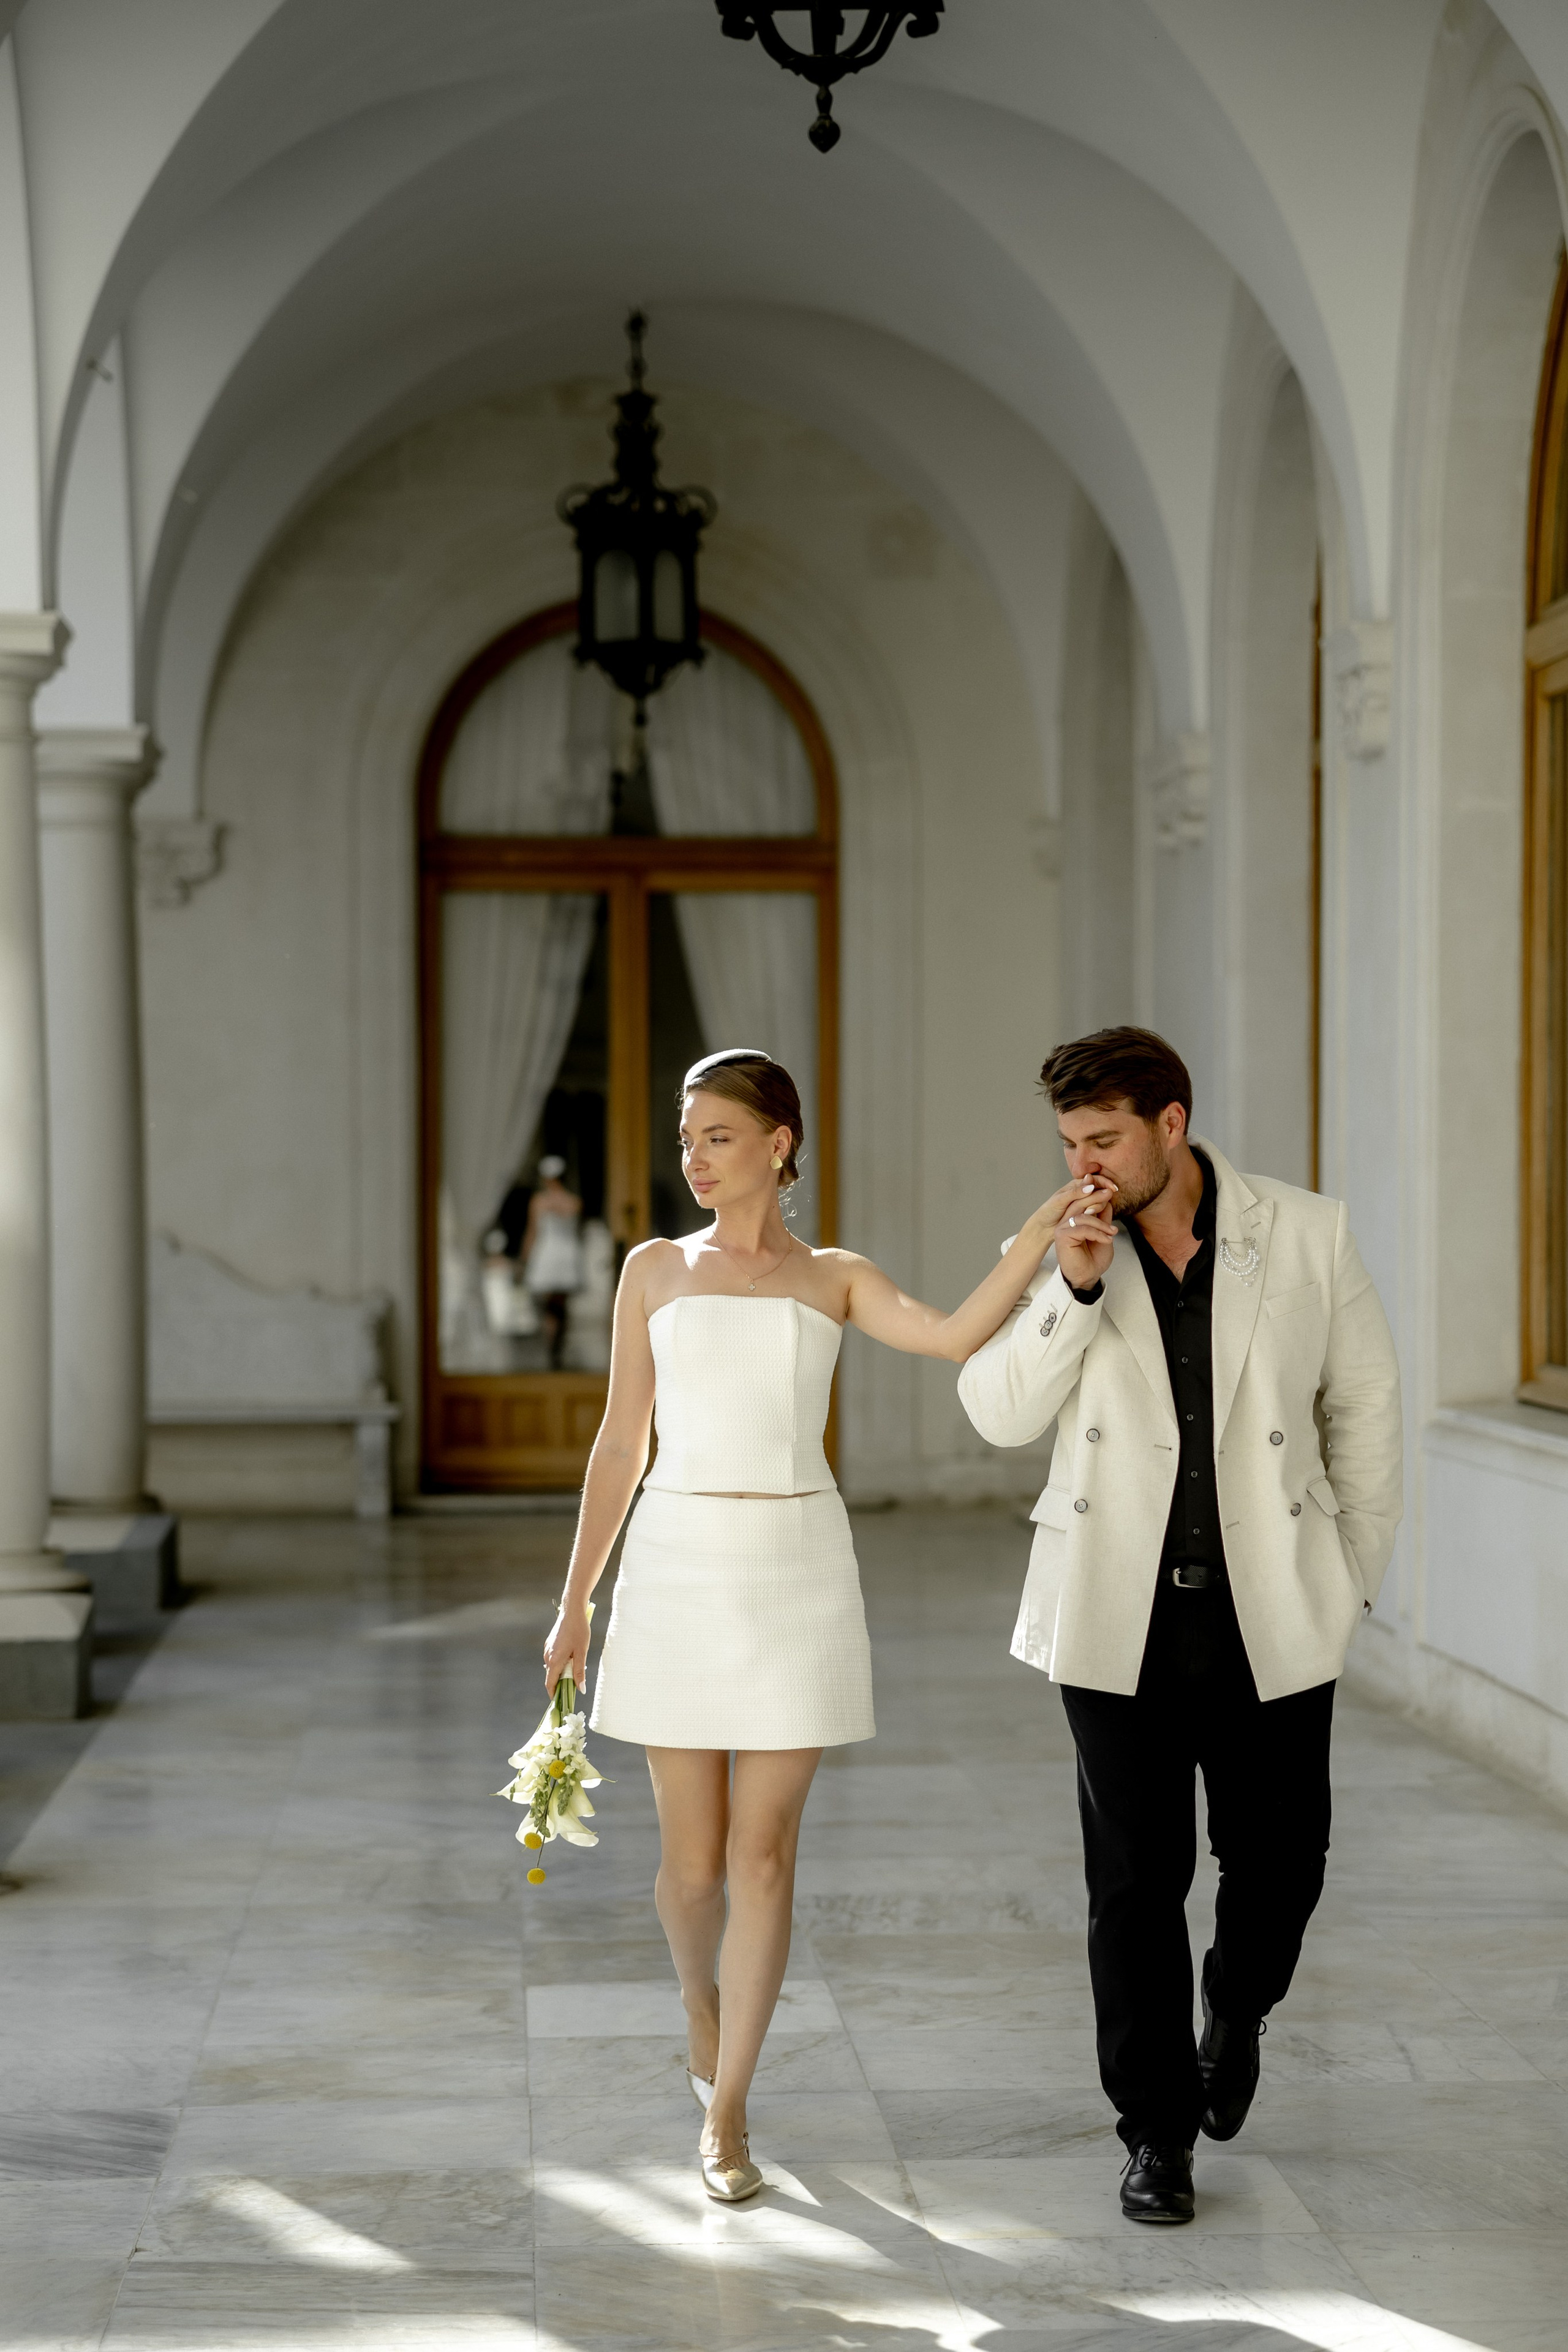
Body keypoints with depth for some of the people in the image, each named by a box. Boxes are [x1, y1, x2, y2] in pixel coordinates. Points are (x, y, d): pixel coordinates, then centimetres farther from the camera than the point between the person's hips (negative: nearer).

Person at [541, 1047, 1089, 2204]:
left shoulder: (835, 1280, 8)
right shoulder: (656, 1271, 8)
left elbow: (960, 1337, -10)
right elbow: (621, 1444, 9)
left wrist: (1046, 1226, -19)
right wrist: (575, 1601, 7)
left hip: (797, 1574, 0)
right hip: (679, 1570, 1)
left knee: (764, 1853, -3)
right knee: (693, 1855, 5)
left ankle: (726, 2117, 7)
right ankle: (703, 1996, 39)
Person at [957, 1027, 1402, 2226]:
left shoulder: (1306, 1234, -4)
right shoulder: (1059, 1254, -2)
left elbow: (1364, 1401, 5)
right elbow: (1000, 1412, -8)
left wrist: (1355, 1572, 7)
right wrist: (1075, 1287, -20)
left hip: (1273, 1616, 0)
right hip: (1122, 1618, 0)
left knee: (1279, 1858, 7)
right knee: (1135, 1879, 3)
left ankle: (1234, 2009, 40)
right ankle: (1158, 2129, 17)